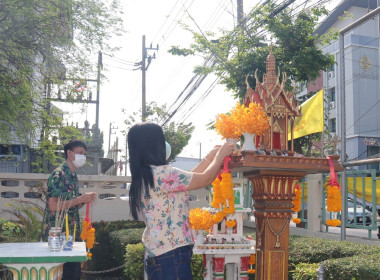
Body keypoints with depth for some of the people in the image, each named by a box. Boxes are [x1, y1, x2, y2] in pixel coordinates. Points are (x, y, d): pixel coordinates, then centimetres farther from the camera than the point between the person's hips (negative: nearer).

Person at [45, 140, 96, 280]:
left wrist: (85, 200, 2)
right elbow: (53, 206, -22)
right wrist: (81, 198, -17)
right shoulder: (58, 174, -12)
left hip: (73, 233, 9)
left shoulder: (73, 176, 15)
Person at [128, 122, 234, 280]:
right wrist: (221, 155, 7)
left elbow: (190, 178, 17)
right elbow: (206, 179, -9)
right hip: (171, 256, -9)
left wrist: (212, 155, 21)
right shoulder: (162, 174, -19)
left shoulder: (143, 177, 10)